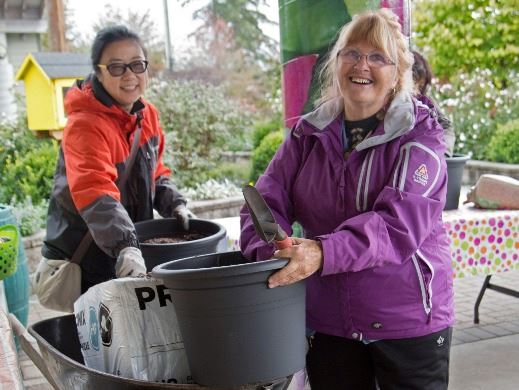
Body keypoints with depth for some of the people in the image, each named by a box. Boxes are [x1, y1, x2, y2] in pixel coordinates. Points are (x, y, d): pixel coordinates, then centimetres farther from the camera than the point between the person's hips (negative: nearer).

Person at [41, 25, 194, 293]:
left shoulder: (147, 115, 3)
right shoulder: (84, 125, -24)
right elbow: (96, 193, -39)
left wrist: (175, 205, -4)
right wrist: (126, 246, -51)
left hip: (135, 246, 7)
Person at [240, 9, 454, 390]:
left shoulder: (419, 135, -9)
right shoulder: (310, 133, 3)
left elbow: (401, 222, -23)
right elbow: (267, 201, -2)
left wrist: (323, 253, -38)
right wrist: (270, 250, -24)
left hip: (409, 322, -3)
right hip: (327, 322, 3)